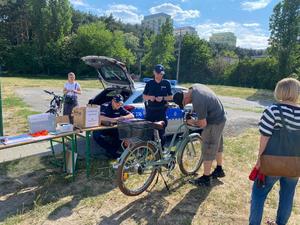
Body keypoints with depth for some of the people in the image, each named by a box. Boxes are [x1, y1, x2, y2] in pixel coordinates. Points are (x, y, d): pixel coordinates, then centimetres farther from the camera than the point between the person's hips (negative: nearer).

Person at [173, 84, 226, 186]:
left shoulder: (197, 102, -32)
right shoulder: (195, 87, -5)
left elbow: (203, 124, -25)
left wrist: (193, 122, -6)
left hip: (214, 122, -10)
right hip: (220, 117, 10)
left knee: (208, 148, -2)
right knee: (217, 145, 21)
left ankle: (206, 178, 8)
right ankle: (219, 170, 38)